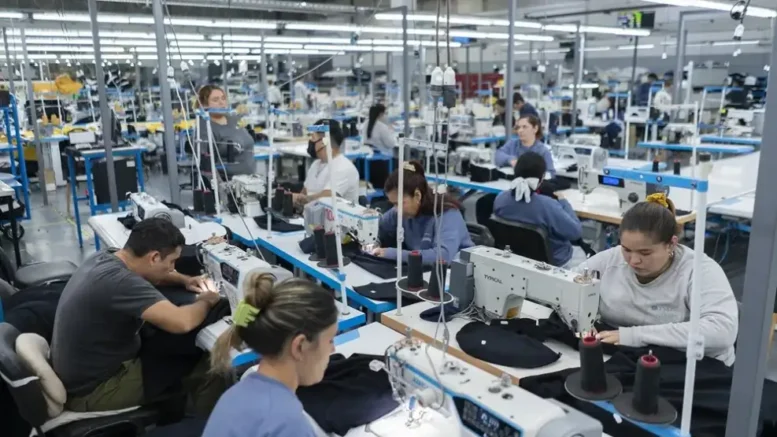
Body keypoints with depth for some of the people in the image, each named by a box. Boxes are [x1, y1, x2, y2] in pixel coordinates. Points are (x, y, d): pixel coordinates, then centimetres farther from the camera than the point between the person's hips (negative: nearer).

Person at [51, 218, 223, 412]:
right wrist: (206, 301, -18)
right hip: (92, 391, -9)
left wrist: (185, 280, 3)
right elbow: (182, 323, -40)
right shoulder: (119, 282, -33)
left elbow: (150, 271, 18)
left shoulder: (105, 257, -4)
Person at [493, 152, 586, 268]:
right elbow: (576, 232, -22)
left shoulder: (500, 198, -17)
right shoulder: (547, 205, -36)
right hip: (553, 261, -5)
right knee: (581, 252, 29)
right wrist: (563, 202, -9)